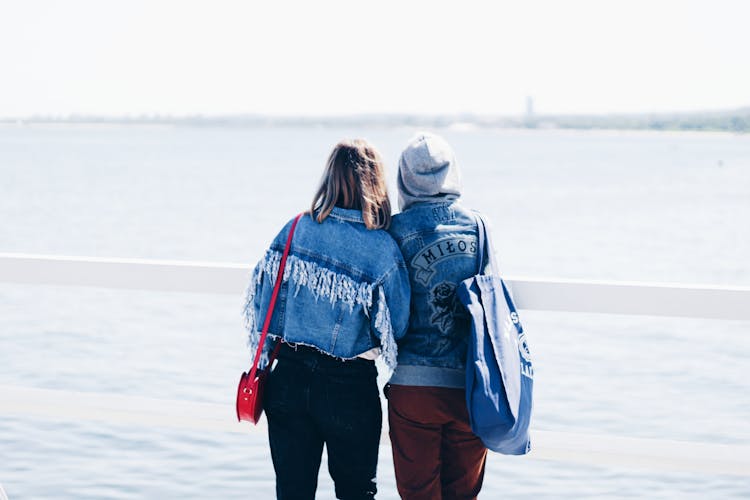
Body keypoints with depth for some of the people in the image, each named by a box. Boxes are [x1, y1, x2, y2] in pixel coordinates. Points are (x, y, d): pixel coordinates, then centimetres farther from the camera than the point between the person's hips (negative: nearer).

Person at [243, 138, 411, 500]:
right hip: (350, 388, -3)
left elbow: (263, 298, 0)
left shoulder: (297, 230, -4)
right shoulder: (382, 248, -13)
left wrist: (268, 356, 14)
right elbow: (397, 328, -10)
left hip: (289, 379, 3)